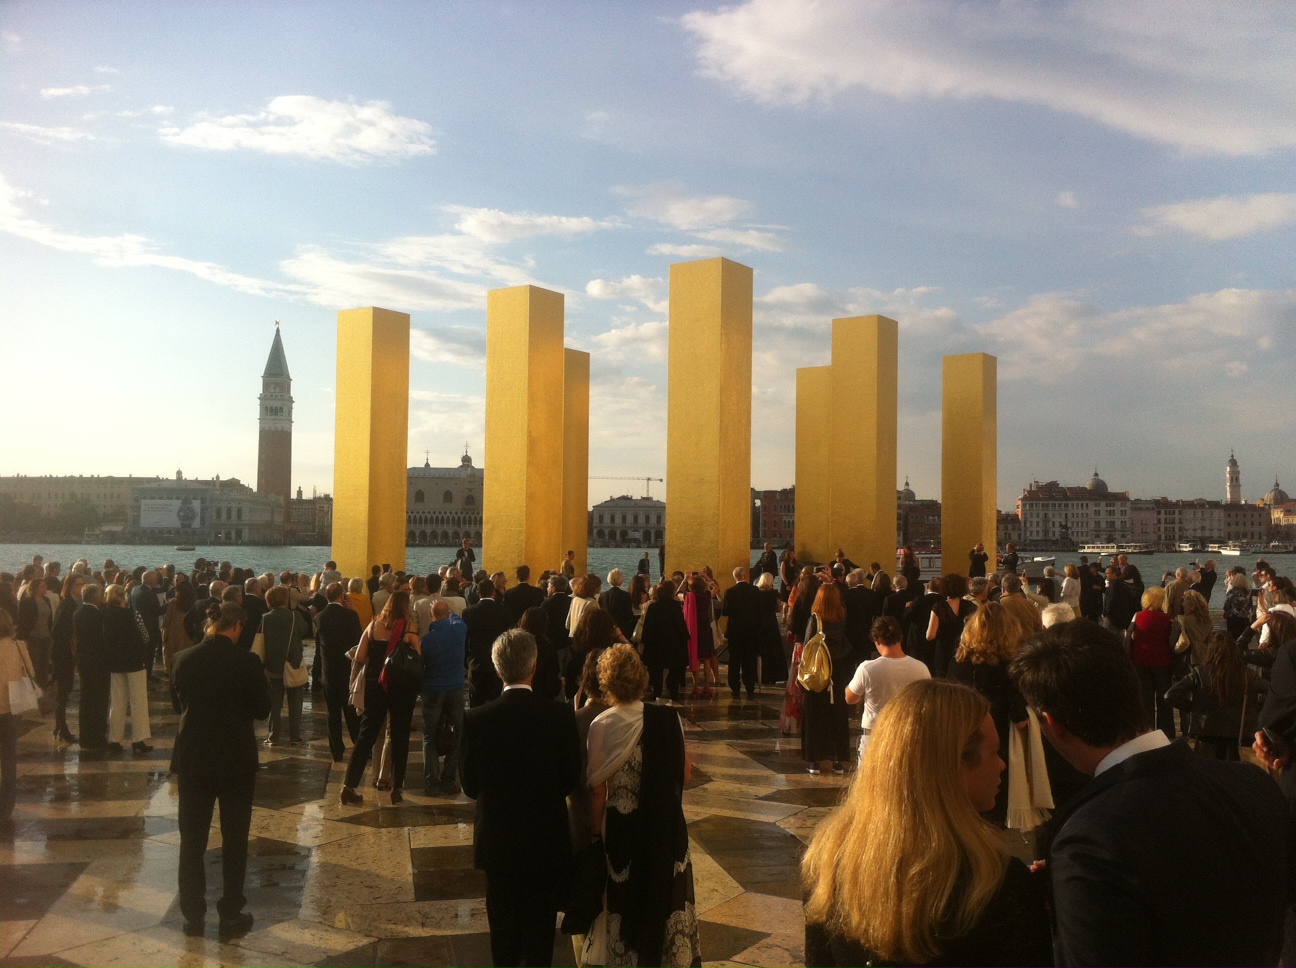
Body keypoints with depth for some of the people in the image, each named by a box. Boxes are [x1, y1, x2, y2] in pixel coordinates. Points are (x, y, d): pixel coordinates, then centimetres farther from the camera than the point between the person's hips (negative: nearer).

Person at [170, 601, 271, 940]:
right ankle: (231, 916, 14)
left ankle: (192, 915, 21)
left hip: (193, 758, 3)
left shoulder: (183, 659, -5)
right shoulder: (247, 662, -15)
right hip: (236, 760, -3)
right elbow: (263, 709, -6)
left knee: (192, 839, 14)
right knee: (234, 839, 9)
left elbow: (178, 704, 7)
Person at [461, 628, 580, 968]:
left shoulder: (476, 719, -17)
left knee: (503, 923, 19)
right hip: (546, 839, 0)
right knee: (540, 925, 16)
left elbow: (469, 784, -7)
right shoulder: (561, 715, -17)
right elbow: (572, 778, -7)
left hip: (497, 840, 1)